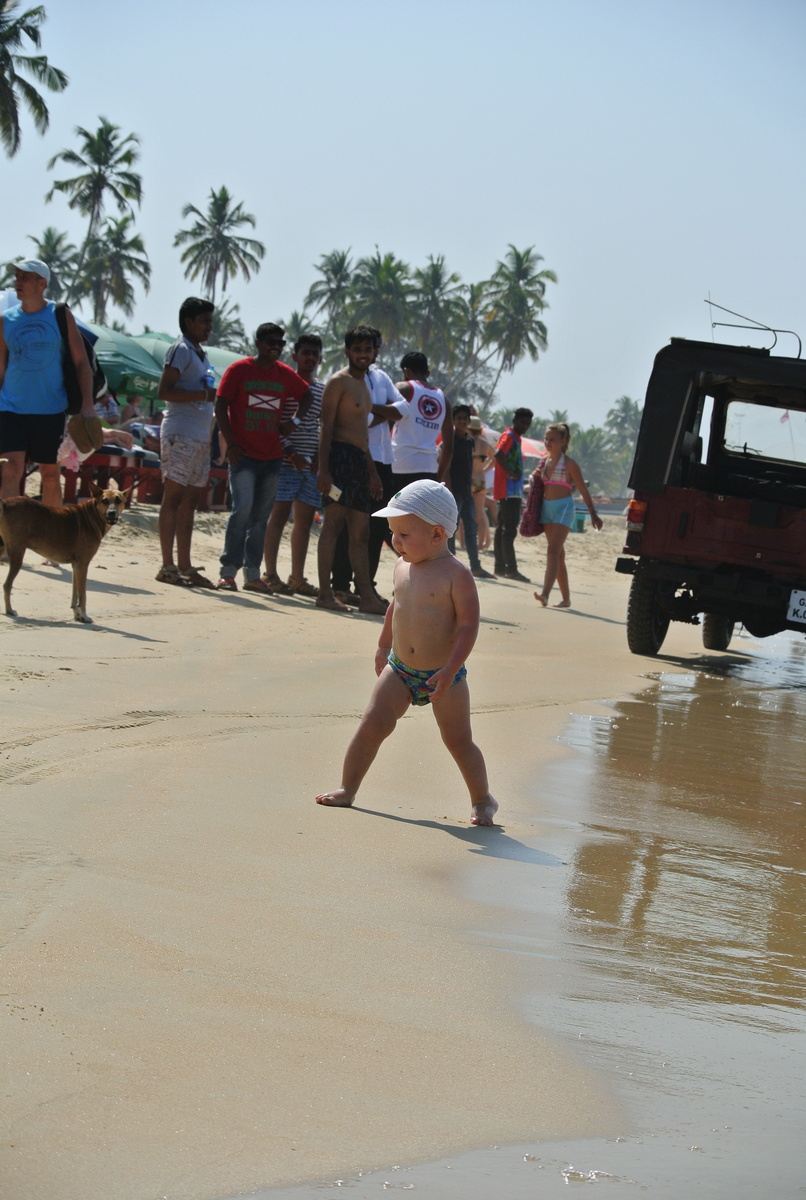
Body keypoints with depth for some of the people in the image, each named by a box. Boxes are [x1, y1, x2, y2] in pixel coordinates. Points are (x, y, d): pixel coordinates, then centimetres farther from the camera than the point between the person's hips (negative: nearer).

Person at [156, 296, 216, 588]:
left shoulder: (201, 353, 20)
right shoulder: (181, 350, -7)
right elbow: (163, 392, -17)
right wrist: (203, 394, -21)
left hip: (200, 437, 9)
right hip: (180, 434, -9)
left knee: (190, 501, 8)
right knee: (173, 497, -8)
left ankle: (184, 566, 10)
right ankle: (167, 566, -8)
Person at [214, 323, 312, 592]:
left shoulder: (286, 375, 10)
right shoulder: (239, 369, -1)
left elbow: (307, 395, 27)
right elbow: (221, 406, -2)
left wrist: (295, 420, 10)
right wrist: (231, 444, -10)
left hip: (272, 456, 5)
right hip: (244, 455, -5)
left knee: (261, 517, 7)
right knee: (243, 508, -17)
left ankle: (252, 574, 11)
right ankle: (228, 572, -12)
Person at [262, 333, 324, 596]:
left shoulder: (323, 390, 15)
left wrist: (320, 455, 3)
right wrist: (290, 452, -15)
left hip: (312, 464, 5)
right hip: (286, 462, -5)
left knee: (305, 520, 6)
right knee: (279, 515, -7)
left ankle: (297, 577, 12)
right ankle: (270, 575, -4)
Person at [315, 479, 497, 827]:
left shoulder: (456, 575, -18)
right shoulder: (402, 568, 2)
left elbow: (468, 625, -19)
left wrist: (450, 670, -25)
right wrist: (383, 646, 27)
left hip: (443, 676, -5)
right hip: (399, 670, 5)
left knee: (458, 740, 3)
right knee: (372, 725, -4)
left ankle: (482, 799, 20)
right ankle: (347, 789, 5)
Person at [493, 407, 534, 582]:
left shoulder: (516, 438, 20)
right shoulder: (509, 436, -10)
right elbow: (498, 454, -27)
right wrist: (511, 474, -23)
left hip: (513, 491, 10)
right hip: (509, 490, -10)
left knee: (503, 528, 12)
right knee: (509, 530, -12)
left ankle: (500, 567, 15)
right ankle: (511, 569, -16)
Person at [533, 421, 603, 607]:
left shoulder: (569, 464, -6)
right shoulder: (544, 461, 11)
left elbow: (583, 490, -4)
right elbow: (538, 485, 24)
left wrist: (593, 513, -5)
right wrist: (535, 476, 3)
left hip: (563, 508, -7)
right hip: (546, 508, 7)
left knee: (553, 551, -18)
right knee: (558, 555, 10)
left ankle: (545, 594, -29)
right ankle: (566, 598, 16)